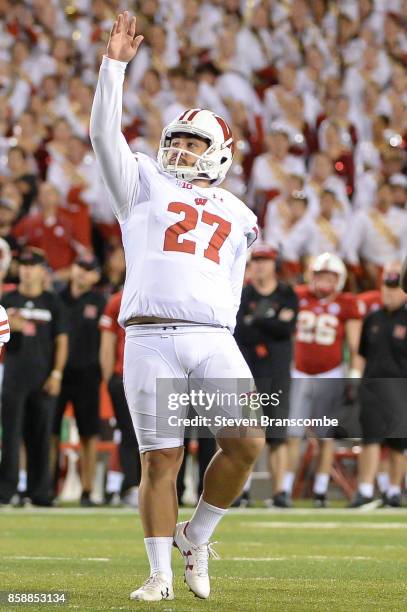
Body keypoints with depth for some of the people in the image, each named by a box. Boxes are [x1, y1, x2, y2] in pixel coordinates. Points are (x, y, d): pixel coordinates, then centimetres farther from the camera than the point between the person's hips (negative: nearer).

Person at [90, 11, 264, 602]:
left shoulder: (236, 217, 22)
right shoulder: (145, 186, 15)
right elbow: (104, 134, 4)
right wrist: (115, 64, -1)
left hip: (213, 340, 2)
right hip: (151, 338, -2)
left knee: (247, 444, -12)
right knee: (161, 459, -3)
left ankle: (196, 536, 9)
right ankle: (161, 574, 6)